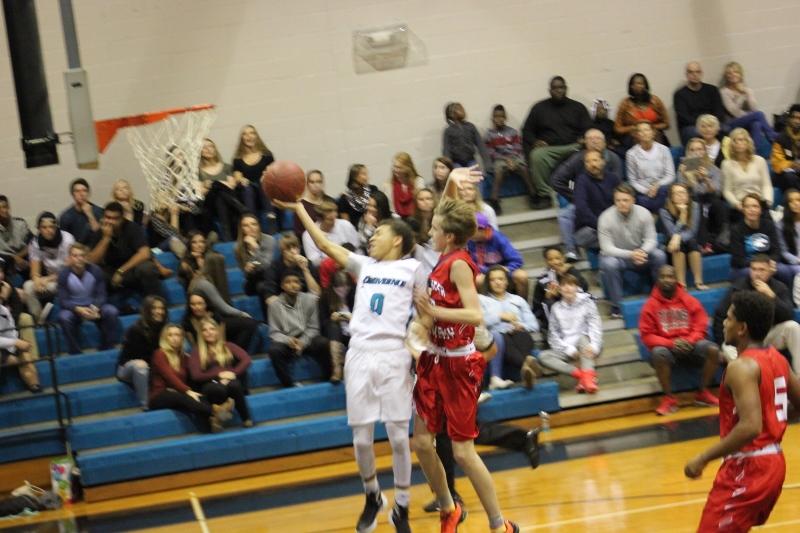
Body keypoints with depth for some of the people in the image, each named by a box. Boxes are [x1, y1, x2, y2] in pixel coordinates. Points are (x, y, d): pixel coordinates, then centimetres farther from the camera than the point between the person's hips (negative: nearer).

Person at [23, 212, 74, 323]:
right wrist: (37, 279, -28)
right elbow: (35, 271, -3)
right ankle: (39, 322, -18)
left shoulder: (67, 239, -13)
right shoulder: (35, 243, -2)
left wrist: (47, 280, -23)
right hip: (49, 279, 4)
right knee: (28, 287, -25)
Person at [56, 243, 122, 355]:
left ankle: (107, 349, -12)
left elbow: (101, 295, -8)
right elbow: (63, 300, -14)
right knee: (64, 317, -35)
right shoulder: (64, 275, -13)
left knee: (112, 312, -27)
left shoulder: (95, 271, -10)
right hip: (73, 308, -2)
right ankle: (75, 353, -22)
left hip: (94, 305, 2)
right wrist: (79, 310, -33)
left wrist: (95, 308, -30)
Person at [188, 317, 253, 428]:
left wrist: (232, 373, -14)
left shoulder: (228, 347, 20)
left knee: (234, 385, -38)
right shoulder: (197, 352, 15)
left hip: (230, 381, 1)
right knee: (218, 388, -40)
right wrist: (219, 374, -13)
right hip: (210, 385, -1)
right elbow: (196, 376, 0)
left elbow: (247, 360, 3)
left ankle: (246, 419, -27)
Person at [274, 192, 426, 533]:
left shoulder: (412, 269, 7)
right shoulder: (364, 266, 17)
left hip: (393, 355, -4)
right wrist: (298, 209, 9)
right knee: (361, 438, 4)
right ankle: (372, 498, 26)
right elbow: (325, 244, 14)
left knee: (398, 436, -3)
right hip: (359, 355, 4)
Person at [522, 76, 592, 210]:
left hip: (574, 147, 0)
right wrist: (534, 141, -3)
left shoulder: (578, 107, 19)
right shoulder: (539, 108, 18)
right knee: (537, 156, -36)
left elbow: (588, 129, 13)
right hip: (548, 148, 0)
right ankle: (544, 195, -28)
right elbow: (527, 131, 19)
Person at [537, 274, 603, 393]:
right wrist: (570, 350, -15)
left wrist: (594, 346, -30)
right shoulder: (556, 308, 9)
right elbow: (553, 336, 3)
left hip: (586, 346, -2)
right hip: (566, 350, 2)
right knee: (543, 356, -26)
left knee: (582, 337, -35)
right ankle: (579, 374, -42)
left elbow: (595, 327, -9)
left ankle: (588, 376, -54)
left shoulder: (587, 303, 3)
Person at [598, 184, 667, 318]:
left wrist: (642, 251, -35)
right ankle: (616, 305, -23)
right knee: (609, 263, -36)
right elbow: (607, 248, -21)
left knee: (659, 255, -24)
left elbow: (651, 239, -11)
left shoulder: (643, 213, -12)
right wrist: (630, 255, -36)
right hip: (616, 256, -3)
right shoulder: (606, 218, -19)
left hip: (639, 253, 3)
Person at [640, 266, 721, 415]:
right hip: (665, 347, -2)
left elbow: (700, 328, 3)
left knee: (713, 349, -25)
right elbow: (647, 336, -4)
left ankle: (703, 393, -6)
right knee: (659, 354, -38)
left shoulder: (690, 301, 4)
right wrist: (671, 343, -19)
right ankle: (669, 399, -21)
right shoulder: (651, 305, -2)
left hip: (689, 345, 2)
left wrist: (689, 341, -19)